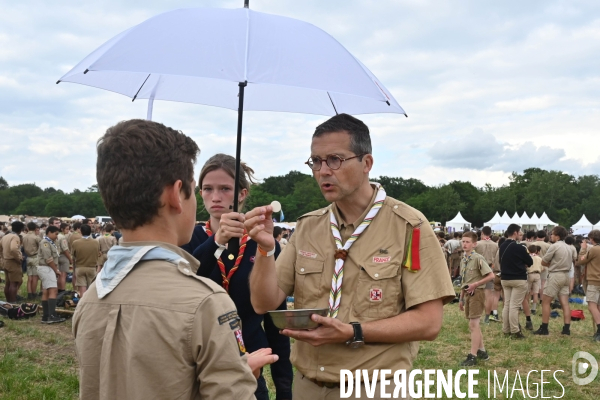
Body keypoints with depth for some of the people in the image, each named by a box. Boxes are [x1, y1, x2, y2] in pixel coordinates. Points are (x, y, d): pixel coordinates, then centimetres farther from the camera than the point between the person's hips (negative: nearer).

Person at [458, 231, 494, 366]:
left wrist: (475, 284, -19)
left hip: (476, 293, -8)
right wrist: (461, 298, 18)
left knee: (473, 325, -8)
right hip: (467, 294, 8)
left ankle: (473, 356, -5)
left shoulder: (478, 258, -14)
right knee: (475, 325, 16)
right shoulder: (463, 259, 10)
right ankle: (482, 351, 28)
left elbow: (491, 276, -19)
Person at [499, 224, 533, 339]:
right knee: (514, 306, -5)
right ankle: (515, 332, -2)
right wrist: (524, 263, 15)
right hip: (519, 279, -7)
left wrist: (521, 263, 10)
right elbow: (530, 262, -7)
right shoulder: (518, 247, -16)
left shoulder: (502, 246, 6)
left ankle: (506, 330, 15)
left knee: (506, 305, 11)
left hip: (505, 278, 7)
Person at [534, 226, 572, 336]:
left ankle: (544, 328, 0)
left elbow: (543, 262, -8)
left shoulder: (554, 246, -11)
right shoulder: (568, 247, 14)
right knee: (565, 303, 5)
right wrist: (553, 264, 5)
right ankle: (567, 328, 3)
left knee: (545, 302, 0)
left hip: (555, 275, -8)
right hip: (565, 275, 8)